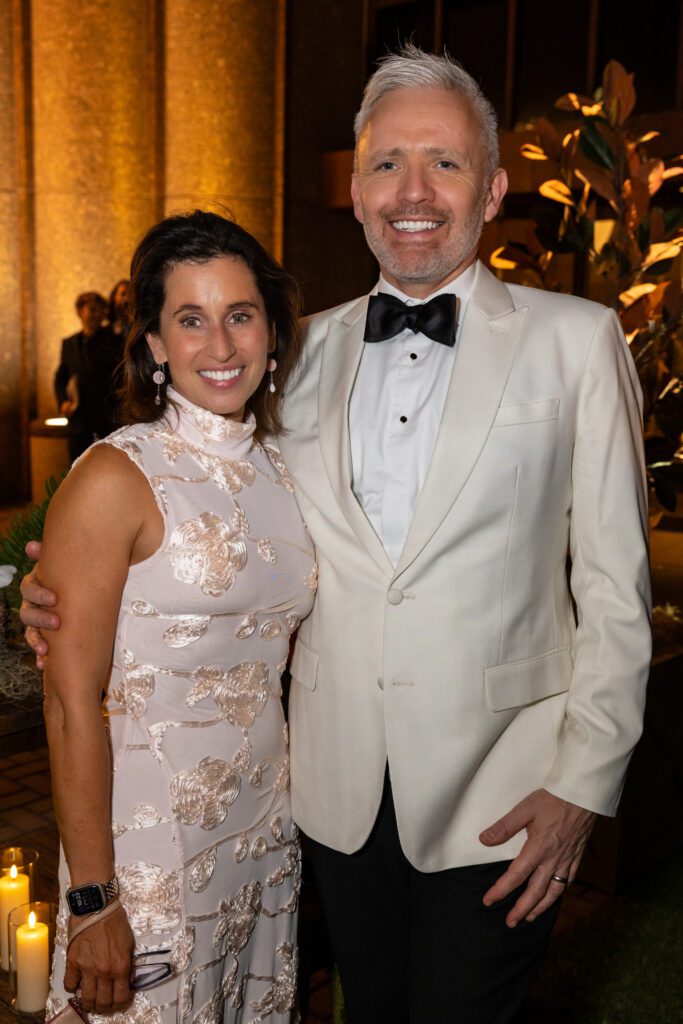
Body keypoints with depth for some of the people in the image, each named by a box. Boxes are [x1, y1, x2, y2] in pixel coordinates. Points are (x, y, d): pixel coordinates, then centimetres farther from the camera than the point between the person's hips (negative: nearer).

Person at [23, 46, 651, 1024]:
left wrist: (583, 781, -9)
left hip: (498, 797, -3)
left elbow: (615, 583, -5)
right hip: (342, 788, 3)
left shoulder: (575, 339, -4)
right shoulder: (311, 349, 5)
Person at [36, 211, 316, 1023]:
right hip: (149, 852, -6)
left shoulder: (283, 473, 4)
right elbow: (72, 703, -16)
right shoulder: (113, 481, -15)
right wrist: (92, 900, -16)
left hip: (269, 838, 6)